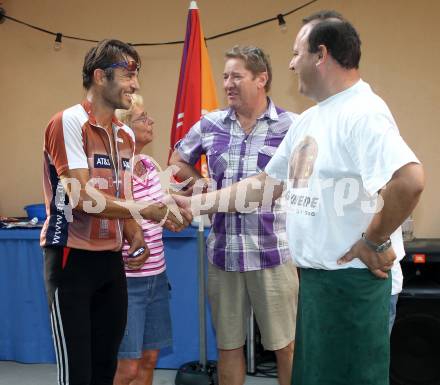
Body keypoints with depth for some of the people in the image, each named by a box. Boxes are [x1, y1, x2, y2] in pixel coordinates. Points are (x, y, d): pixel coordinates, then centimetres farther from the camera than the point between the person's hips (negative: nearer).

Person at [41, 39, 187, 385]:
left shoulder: (126, 135, 12)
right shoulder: (69, 122, -12)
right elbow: (81, 197, -20)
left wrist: (135, 234, 0)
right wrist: (143, 211, -23)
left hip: (112, 259, 8)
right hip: (72, 257, -7)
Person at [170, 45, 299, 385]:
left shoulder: (291, 126, -6)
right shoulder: (210, 124, 6)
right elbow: (178, 160, 22)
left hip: (274, 253, -3)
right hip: (224, 253, 4)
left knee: (286, 346, 6)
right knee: (228, 345, 13)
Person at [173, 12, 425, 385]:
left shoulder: (362, 113, -18)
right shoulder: (307, 120, 13)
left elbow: (409, 180, -33)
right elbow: (267, 184, 21)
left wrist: (375, 242, -21)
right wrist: (196, 204, 20)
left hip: (352, 278, -10)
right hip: (314, 274, 10)